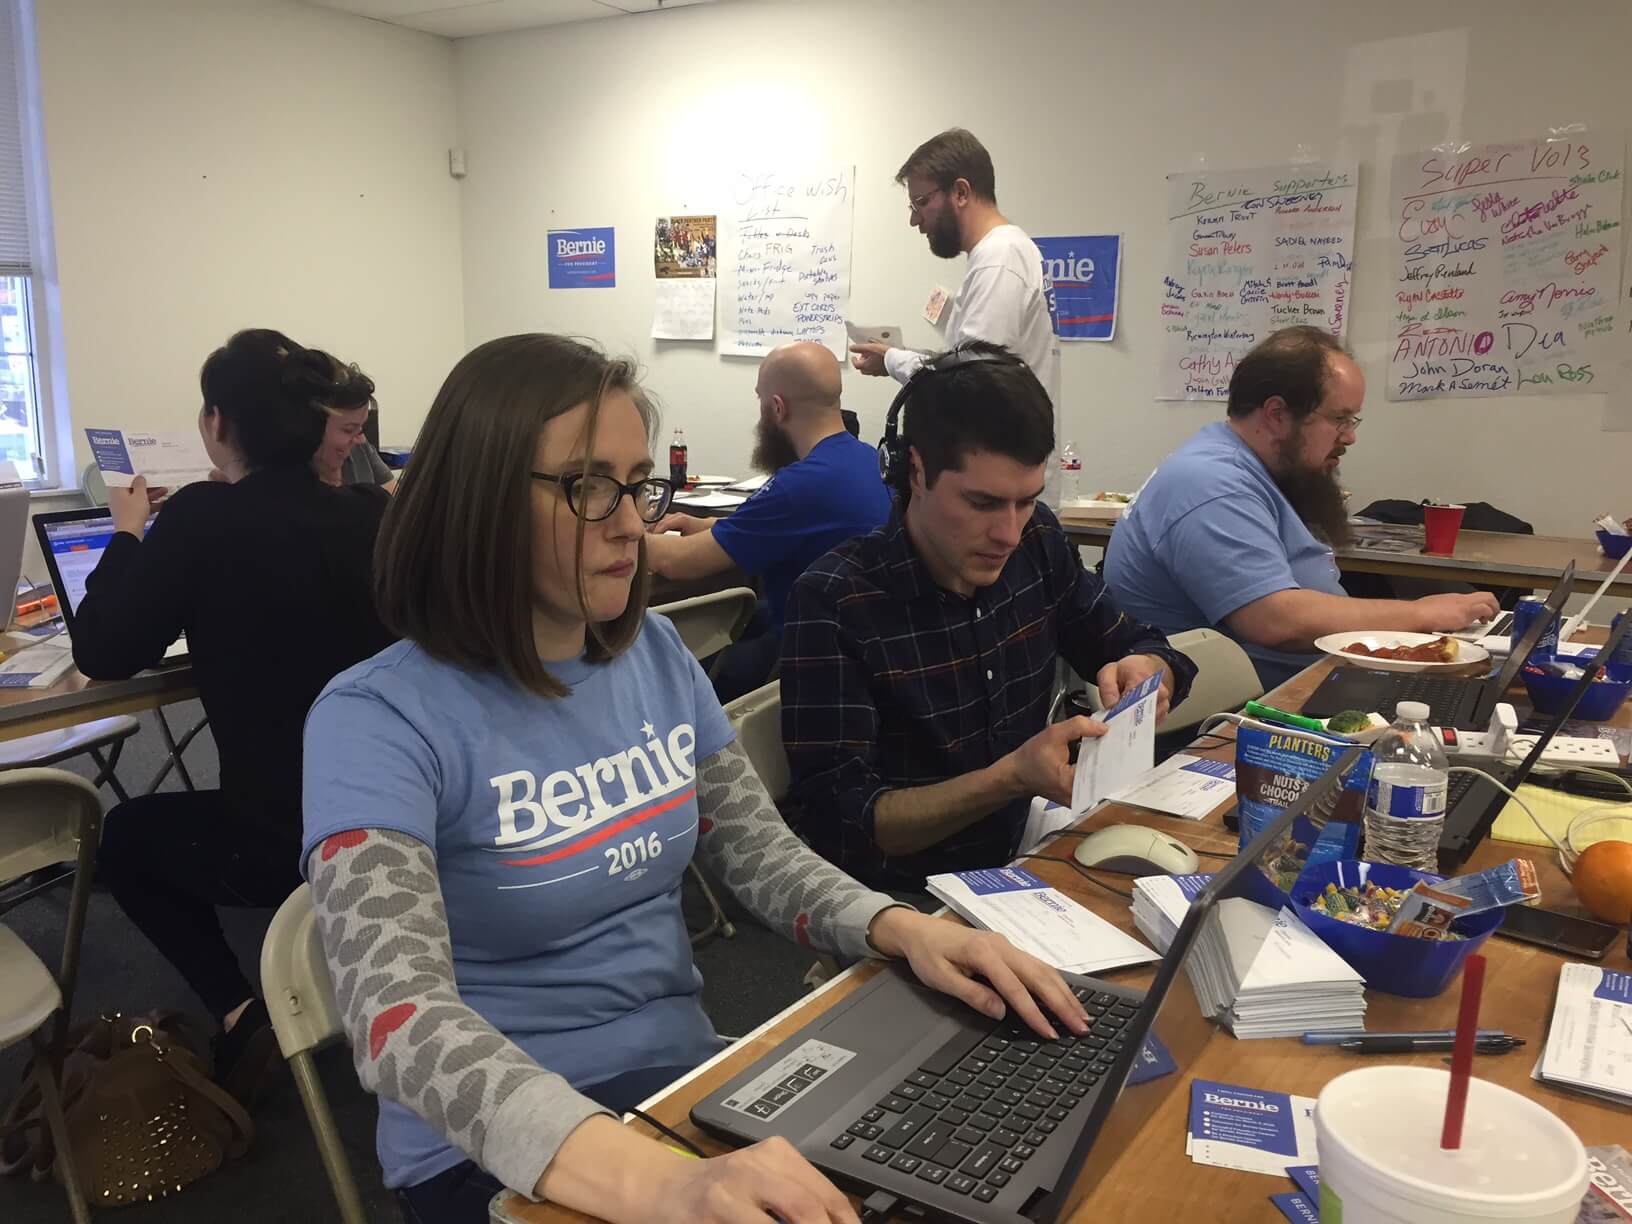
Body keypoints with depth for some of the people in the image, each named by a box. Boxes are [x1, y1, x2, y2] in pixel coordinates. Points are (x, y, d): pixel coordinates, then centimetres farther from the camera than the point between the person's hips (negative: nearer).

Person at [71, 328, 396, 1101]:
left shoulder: (203, 517, -16)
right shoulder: (375, 514, -4)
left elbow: (101, 656, -5)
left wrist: (128, 536, 9)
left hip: (285, 840, -5)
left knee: (127, 835, 27)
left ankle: (241, 1011, 11)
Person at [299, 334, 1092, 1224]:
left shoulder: (654, 653, 2)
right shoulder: (379, 720, -17)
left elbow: (759, 852, 6)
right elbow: (401, 1020, -29)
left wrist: (903, 929, -13)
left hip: (684, 1078, 6)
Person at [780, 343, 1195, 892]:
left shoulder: (1039, 543, -3)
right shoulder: (834, 601, -21)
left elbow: (1134, 644, 10)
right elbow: (839, 825, -21)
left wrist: (1142, 671, -14)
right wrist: (1013, 778, -32)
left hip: (1018, 861, 7)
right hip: (900, 897, -6)